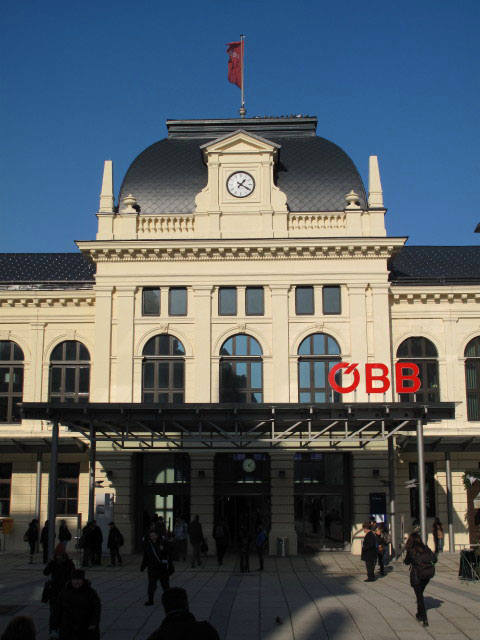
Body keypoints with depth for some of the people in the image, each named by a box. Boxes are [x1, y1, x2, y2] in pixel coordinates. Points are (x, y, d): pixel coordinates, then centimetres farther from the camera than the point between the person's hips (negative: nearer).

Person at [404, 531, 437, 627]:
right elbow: (434, 559, 0)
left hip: (416, 575, -5)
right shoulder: (426, 548, 1)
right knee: (420, 594, 23)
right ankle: (420, 614, 31)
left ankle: (424, 619, -6)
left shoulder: (411, 550, -10)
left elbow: (407, 562, 1)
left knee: (419, 596, 1)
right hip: (427, 574, 5)